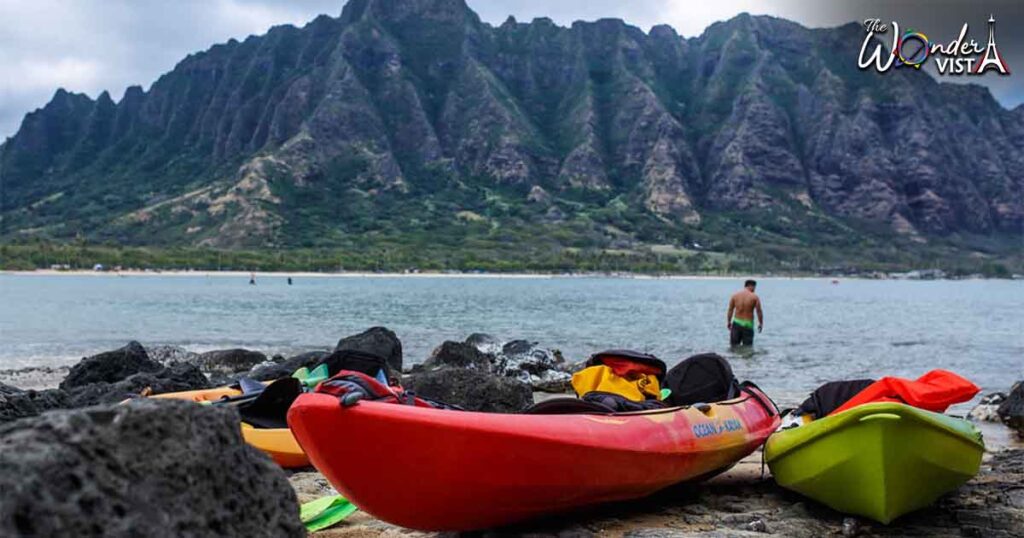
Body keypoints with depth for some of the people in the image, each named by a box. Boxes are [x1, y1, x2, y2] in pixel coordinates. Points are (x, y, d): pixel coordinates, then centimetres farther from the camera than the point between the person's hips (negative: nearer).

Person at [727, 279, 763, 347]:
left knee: (734, 346, 7)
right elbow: (759, 311, -4)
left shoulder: (735, 295, 3)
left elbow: (730, 310, 6)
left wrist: (728, 322, 16)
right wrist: (760, 323, 8)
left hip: (736, 323, 3)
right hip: (748, 324, -2)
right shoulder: (754, 297, -6)